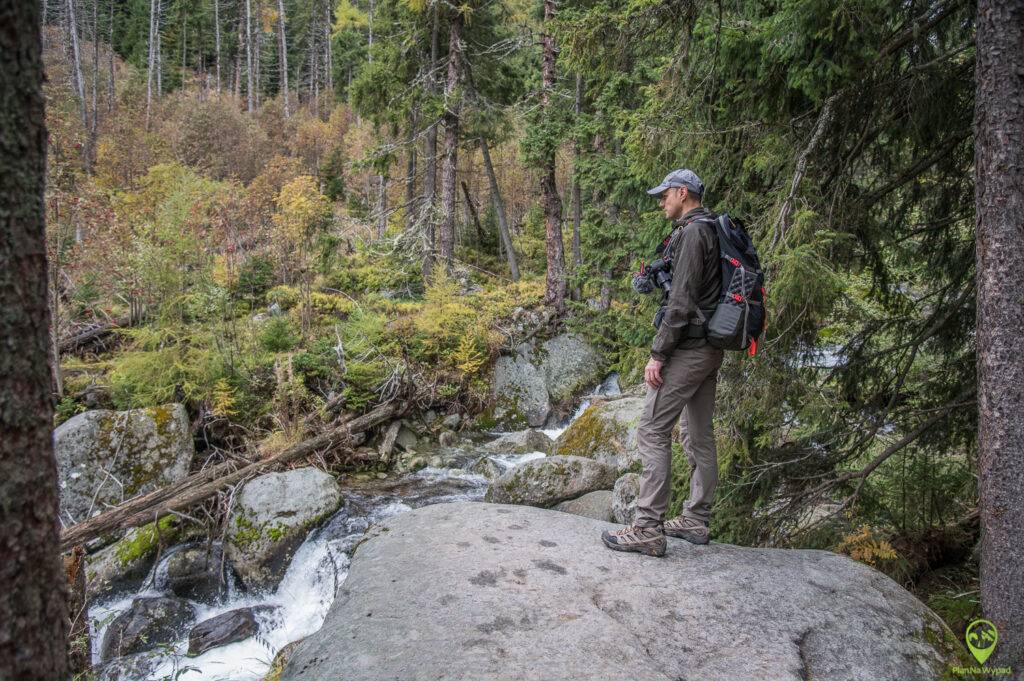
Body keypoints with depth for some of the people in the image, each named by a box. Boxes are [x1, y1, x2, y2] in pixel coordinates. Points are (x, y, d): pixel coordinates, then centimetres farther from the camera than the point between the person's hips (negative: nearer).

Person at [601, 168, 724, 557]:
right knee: (699, 435, 12)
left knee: (652, 431, -8)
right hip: (711, 349, 10)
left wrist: (658, 354, -18)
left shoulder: (692, 232, -14)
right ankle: (696, 521, 21)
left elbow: (682, 302, -21)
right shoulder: (714, 231, 17)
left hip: (689, 347, -10)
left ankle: (648, 529, -7)